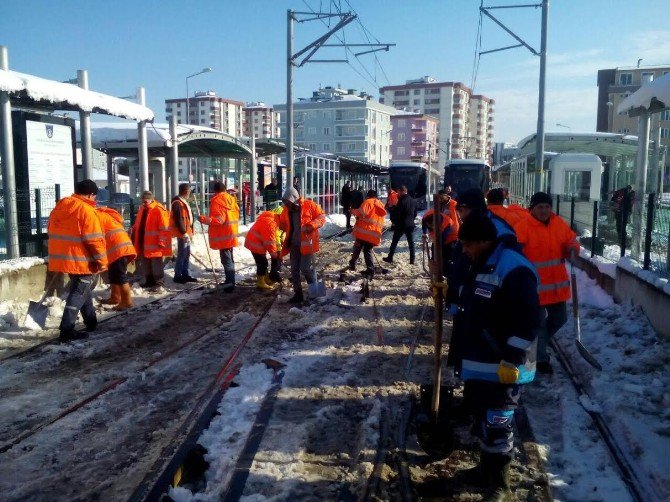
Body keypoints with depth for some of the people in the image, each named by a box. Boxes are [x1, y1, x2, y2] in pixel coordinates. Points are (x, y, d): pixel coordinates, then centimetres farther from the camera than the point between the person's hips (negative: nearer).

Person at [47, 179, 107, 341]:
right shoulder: (86, 210, -16)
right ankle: (67, 330, -6)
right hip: (80, 260, -8)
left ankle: (91, 322, 31)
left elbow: (52, 232, 19)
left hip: (63, 258, 8)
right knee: (78, 293, -2)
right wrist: (101, 261, -10)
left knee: (83, 289, 22)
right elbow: (95, 240, -18)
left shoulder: (59, 207, 10)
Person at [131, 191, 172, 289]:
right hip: (143, 243, 9)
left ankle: (158, 282, 9)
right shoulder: (142, 209, 13)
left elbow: (164, 228, -17)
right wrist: (133, 231, 12)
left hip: (154, 244, -9)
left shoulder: (159, 210, -14)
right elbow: (138, 225, 24)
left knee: (156, 264, 1)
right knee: (146, 264, 16)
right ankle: (149, 281, 27)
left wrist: (161, 242, -19)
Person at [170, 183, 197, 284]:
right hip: (182, 233, -10)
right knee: (182, 254, -6)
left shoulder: (183, 202, 18)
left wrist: (189, 231, 20)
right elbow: (179, 220, -20)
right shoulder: (178, 203, -15)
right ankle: (178, 276, 0)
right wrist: (184, 232, -20)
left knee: (187, 254, 14)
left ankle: (185, 274, 21)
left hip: (186, 232, 10)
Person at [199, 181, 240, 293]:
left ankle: (230, 283, -10)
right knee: (229, 258, 17)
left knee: (226, 259, -8)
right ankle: (230, 280, 26)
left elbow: (219, 220, -22)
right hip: (231, 233, 9)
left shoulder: (216, 201, -14)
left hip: (223, 235, -8)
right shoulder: (231, 199, 10)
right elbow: (237, 214, 16)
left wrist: (205, 219, -25)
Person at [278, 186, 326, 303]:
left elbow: (321, 217, -7)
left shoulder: (309, 205, -12)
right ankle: (298, 294, 17)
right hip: (293, 244, 5)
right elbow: (283, 223, 18)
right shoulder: (286, 210, 3)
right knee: (294, 269, 6)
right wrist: (281, 226, -7)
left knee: (305, 267, -8)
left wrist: (311, 226, -22)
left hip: (306, 243, -5)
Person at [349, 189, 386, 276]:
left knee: (357, 248, 13)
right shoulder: (381, 205, 21)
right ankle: (370, 269, 2)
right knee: (368, 251, 12)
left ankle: (352, 264, 21)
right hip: (375, 233, 6)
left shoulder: (368, 202, -2)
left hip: (364, 230, -6)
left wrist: (354, 211, 1)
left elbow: (361, 212, -16)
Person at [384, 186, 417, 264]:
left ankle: (390, 258, 12)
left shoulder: (402, 201, -17)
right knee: (411, 242, 9)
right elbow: (415, 213, 13)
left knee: (394, 242, 6)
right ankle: (412, 260, 8)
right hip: (410, 225, 6)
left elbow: (397, 213, -17)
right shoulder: (413, 201, 6)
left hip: (401, 225, -6)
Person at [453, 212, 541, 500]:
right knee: (481, 419, 21)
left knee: (496, 425, -1)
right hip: (478, 363, 10)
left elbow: (529, 321, -26)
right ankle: (487, 469, 39)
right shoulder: (480, 266, 12)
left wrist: (511, 361, -24)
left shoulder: (514, 269, -21)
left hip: (503, 368, -10)